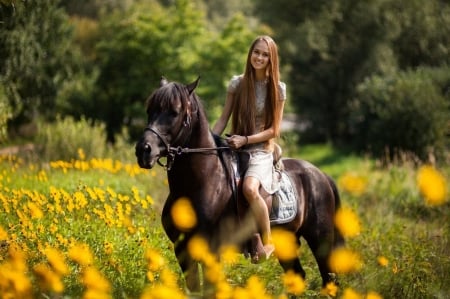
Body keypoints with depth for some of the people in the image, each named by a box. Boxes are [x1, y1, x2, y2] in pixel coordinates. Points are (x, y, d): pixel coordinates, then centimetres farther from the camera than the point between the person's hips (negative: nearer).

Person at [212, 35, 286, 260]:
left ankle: (267, 243, -18)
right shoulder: (237, 83, 6)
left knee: (249, 187, -34)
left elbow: (274, 129, -3)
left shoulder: (277, 88, 0)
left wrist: (246, 139, -15)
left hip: (261, 150, -3)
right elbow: (223, 120, 7)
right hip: (235, 148, 3)